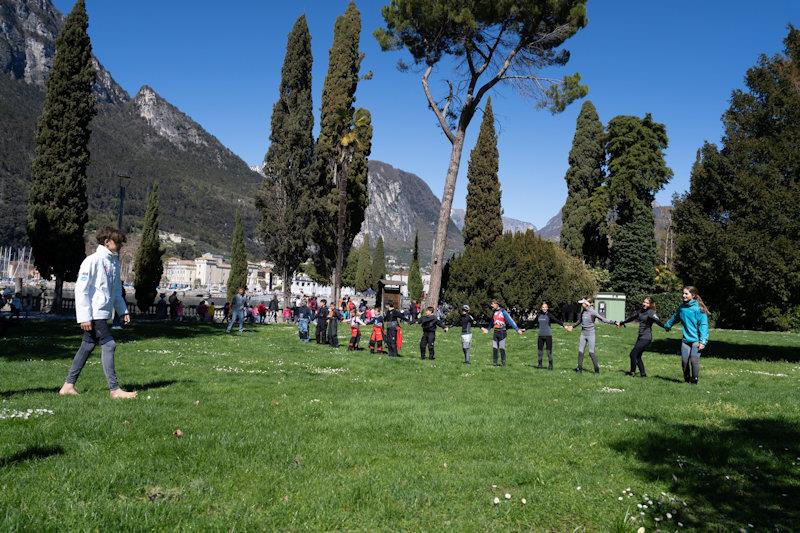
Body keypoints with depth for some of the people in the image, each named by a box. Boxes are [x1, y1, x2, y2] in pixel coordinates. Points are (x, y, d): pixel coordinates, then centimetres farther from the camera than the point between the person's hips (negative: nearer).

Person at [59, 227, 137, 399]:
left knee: (87, 347, 12)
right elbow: (81, 289, -15)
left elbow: (116, 290, 23)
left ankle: (68, 386, 21)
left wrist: (123, 311, 14)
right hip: (93, 314, -9)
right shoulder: (93, 261, -12)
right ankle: (114, 389, -8)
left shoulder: (114, 262, 14)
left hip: (103, 313, 9)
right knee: (108, 345, -11)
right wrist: (84, 317, -18)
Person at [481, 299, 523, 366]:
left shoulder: (503, 311, -8)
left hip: (502, 332, -6)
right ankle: (494, 362, 11)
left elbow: (510, 320, -12)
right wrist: (487, 330, 37)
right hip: (495, 332, 6)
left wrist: (517, 329, -17)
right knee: (494, 348, 3)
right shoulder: (493, 312, 13)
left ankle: (503, 363, 5)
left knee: (501, 348, -5)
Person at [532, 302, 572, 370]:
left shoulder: (549, 315, -6)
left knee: (549, 351, -3)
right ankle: (540, 364, 20)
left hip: (548, 335, -4)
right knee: (540, 350, 8)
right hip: (541, 335, 4)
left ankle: (550, 365, 5)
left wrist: (564, 325, -27)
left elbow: (557, 320, -18)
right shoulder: (538, 315, 6)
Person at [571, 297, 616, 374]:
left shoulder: (592, 312, -12)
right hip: (583, 333, 6)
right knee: (580, 351, 4)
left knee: (591, 352, -7)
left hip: (590, 334, -6)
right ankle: (579, 368, 12)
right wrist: (572, 326, 35)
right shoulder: (582, 312, 7)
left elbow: (602, 319, -16)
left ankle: (597, 369, 4)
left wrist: (613, 322, -25)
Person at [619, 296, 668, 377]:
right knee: (637, 356, 10)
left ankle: (632, 372, 8)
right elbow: (632, 317, 26)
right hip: (641, 336, 8)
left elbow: (658, 321, -26)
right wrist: (622, 323, 37)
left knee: (633, 354, -6)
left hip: (646, 338, -8)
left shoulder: (650, 313, -12)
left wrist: (665, 327, -40)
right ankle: (643, 373, 16)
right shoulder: (641, 311, 11)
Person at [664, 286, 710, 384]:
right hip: (686, 339, 5)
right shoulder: (682, 307, 8)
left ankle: (694, 381, 4)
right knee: (684, 360, -1)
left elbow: (703, 325, -11)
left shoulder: (698, 308, -10)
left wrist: (703, 341, -17)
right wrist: (667, 325, 44)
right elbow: (675, 317, 28)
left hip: (696, 340, -5)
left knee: (694, 359, -12)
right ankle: (687, 379, 16)